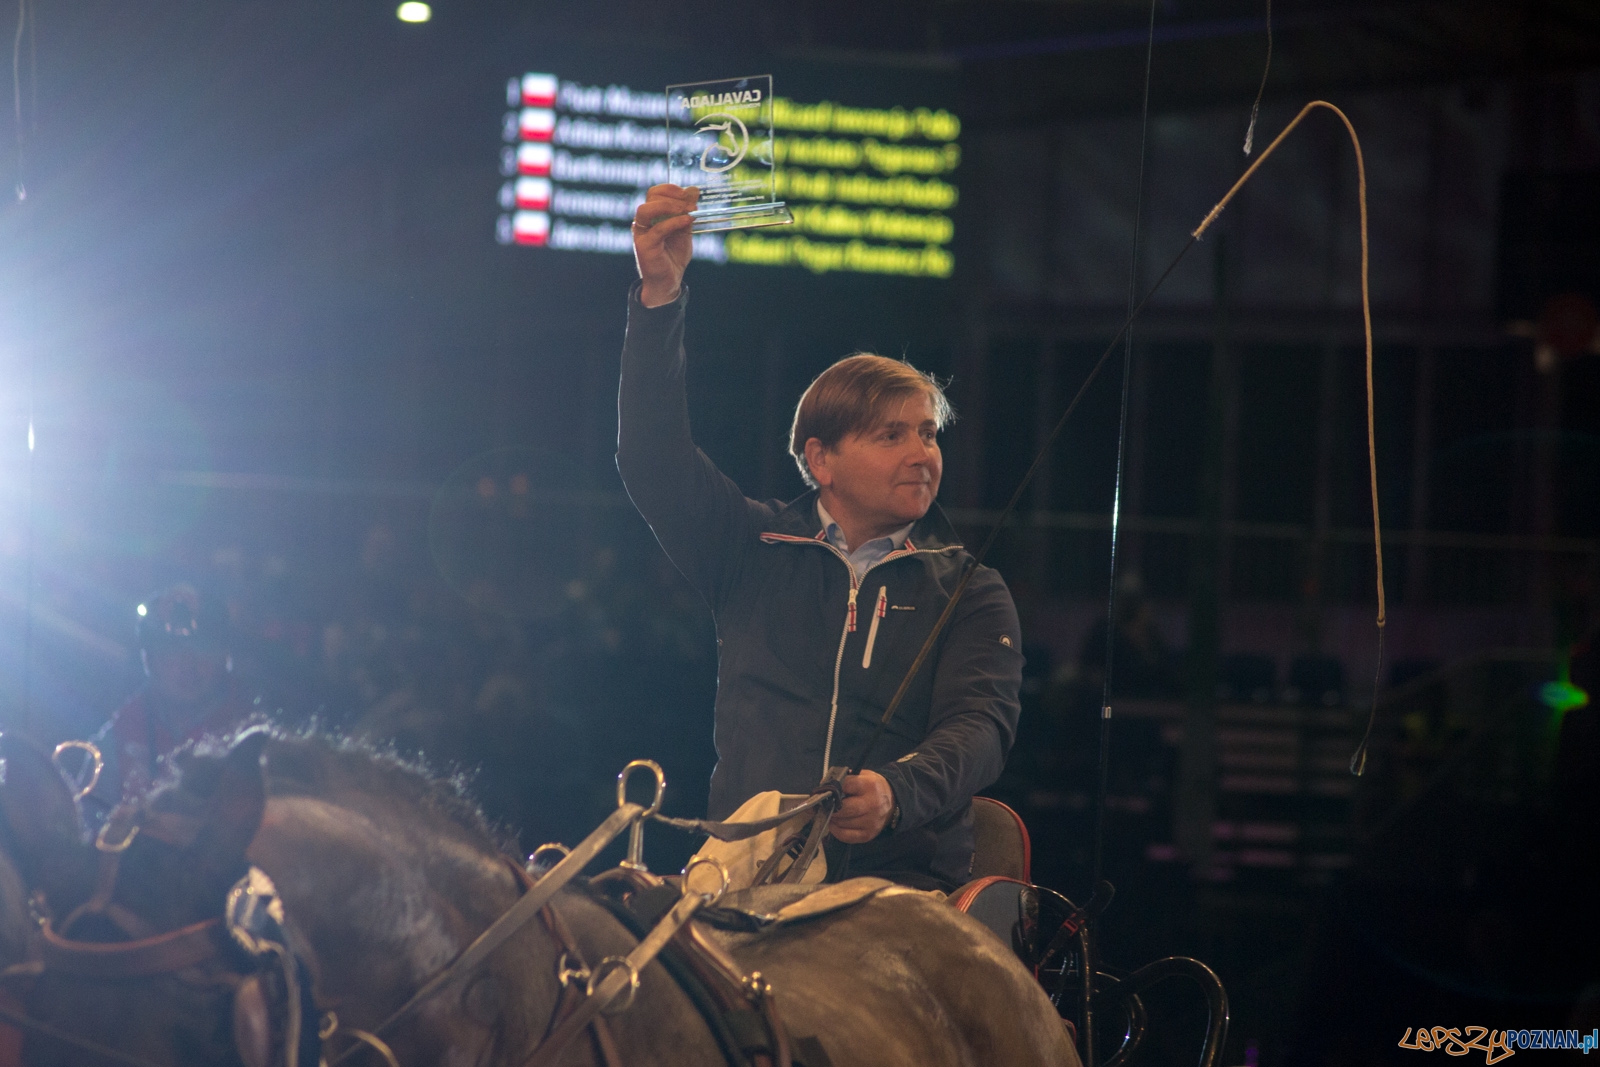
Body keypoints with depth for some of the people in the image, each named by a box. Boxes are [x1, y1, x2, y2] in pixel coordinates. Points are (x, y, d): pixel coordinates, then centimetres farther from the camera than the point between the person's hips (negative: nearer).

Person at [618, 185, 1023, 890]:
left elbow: (978, 725, -2)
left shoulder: (969, 594, 13)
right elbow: (654, 457, 5)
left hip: (902, 880, -1)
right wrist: (659, 296, -6)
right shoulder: (755, 549, 16)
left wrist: (896, 793, -25)